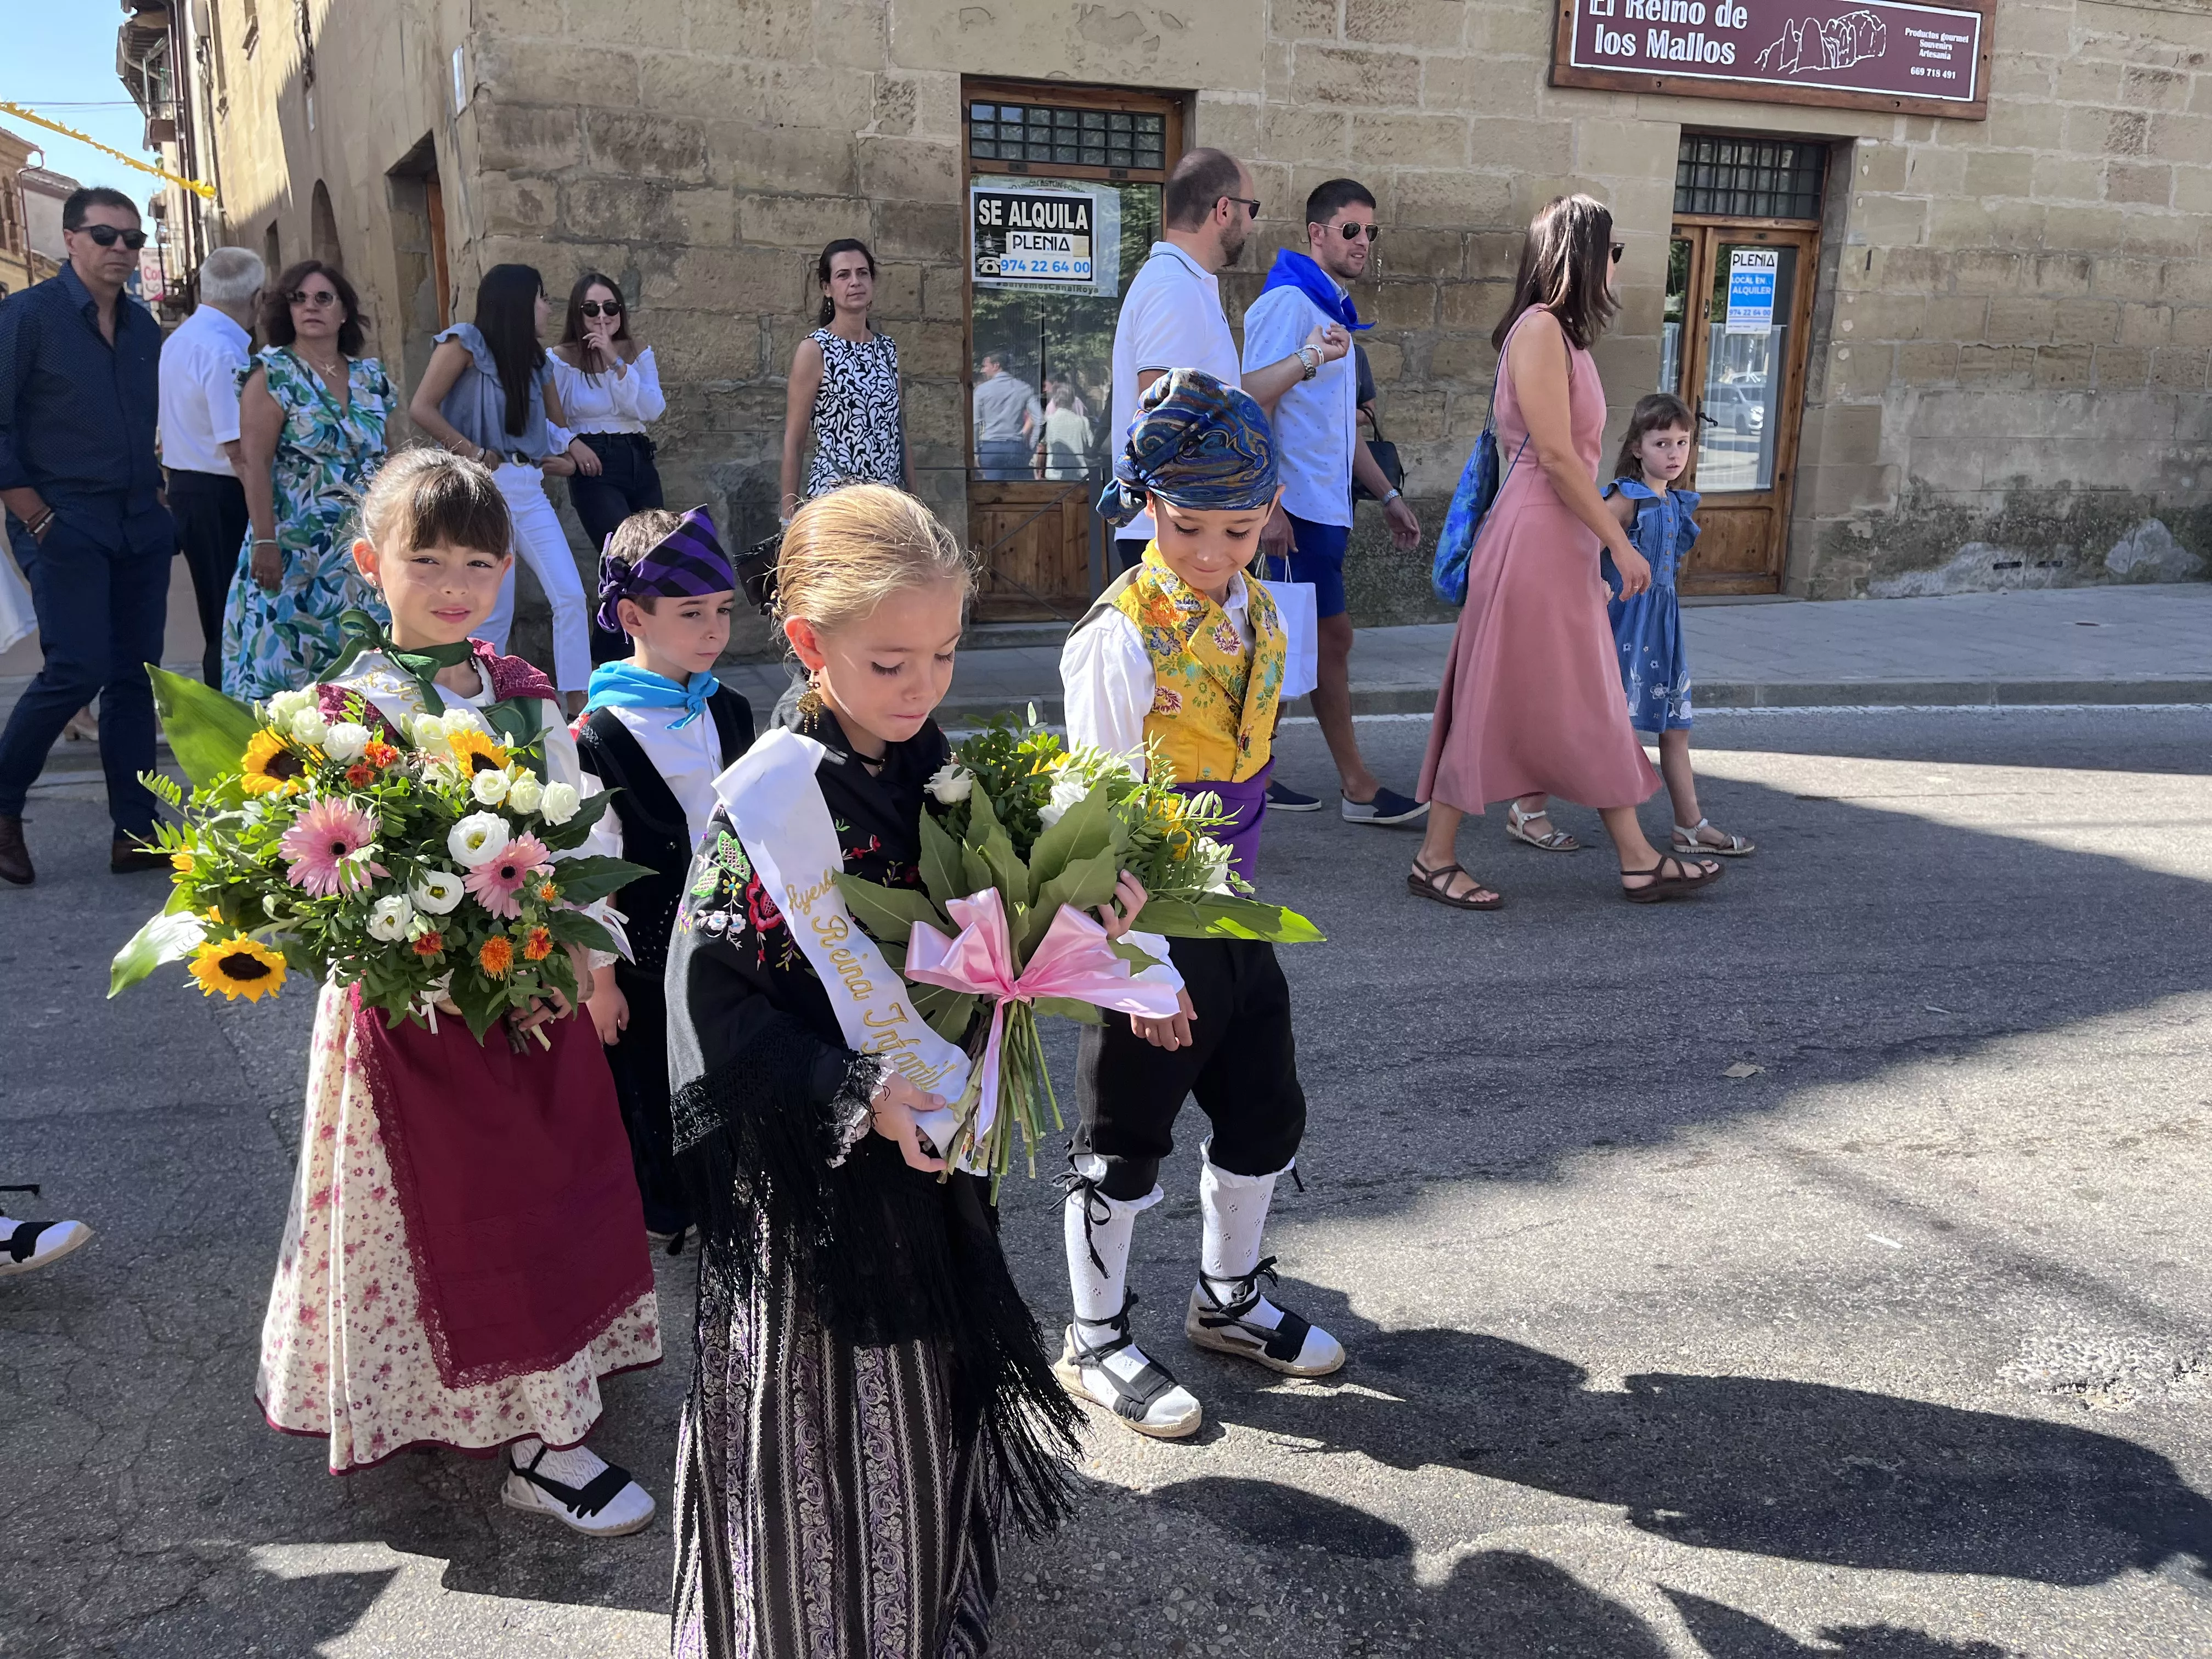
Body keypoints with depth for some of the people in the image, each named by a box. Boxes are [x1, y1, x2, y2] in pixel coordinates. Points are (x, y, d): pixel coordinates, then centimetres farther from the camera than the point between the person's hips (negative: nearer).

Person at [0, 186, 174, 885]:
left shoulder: (143, 327, 13)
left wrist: (156, 500, 10)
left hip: (140, 527, 6)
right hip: (64, 524, -6)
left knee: (133, 676, 5)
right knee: (78, 668, -14)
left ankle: (136, 832, 9)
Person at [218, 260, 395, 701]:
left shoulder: (371, 376, 12)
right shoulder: (272, 374, -3)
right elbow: (255, 464, -10)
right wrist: (265, 541, -18)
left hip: (363, 553, 5)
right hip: (296, 552, -5)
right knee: (286, 662, -3)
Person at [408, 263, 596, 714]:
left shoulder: (537, 360, 15)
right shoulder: (466, 343, -3)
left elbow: (559, 426, 21)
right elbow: (422, 409, -8)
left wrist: (569, 457, 0)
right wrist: (475, 453, -13)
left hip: (529, 487, 6)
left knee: (570, 595, -5)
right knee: (496, 610, -2)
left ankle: (578, 706, -2)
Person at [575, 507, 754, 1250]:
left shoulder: (731, 714, 1)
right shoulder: (603, 736, -18)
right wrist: (600, 980, -12)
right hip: (646, 952, -5)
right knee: (651, 1088, 11)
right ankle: (662, 1213, 33)